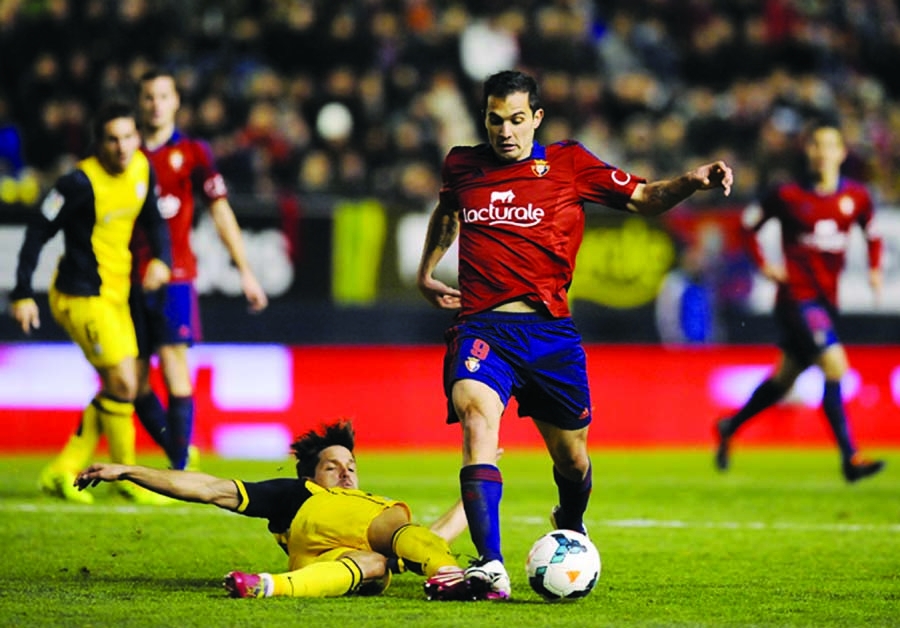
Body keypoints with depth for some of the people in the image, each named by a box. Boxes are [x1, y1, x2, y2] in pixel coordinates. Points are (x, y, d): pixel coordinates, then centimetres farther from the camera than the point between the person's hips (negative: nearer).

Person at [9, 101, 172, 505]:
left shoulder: (142, 169, 0)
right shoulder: (81, 183, -20)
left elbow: (152, 219, 16)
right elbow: (38, 232, -14)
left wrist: (161, 259, -4)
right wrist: (22, 294, -15)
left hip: (115, 294, 8)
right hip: (81, 297, -8)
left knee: (116, 391, 10)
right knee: (123, 382, -12)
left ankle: (62, 472, 19)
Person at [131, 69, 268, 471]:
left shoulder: (191, 152, 3)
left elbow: (220, 211, 3)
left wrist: (245, 271, -2)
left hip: (174, 276, -3)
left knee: (174, 367, -13)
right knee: (134, 379, 3)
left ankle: (182, 470, -10)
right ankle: (178, 454, 20)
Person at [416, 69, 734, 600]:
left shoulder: (568, 163, 5)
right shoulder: (462, 166, 11)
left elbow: (642, 198, 8)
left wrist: (692, 182, -8)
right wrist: (426, 273, 36)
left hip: (548, 328, 0)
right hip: (481, 327, 0)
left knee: (572, 457, 9)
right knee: (476, 416, -28)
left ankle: (571, 528, 47)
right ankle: (491, 567, -36)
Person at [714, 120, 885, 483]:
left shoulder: (856, 197, 3)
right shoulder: (788, 195, -7)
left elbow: (872, 235, 19)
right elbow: (748, 225, 5)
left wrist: (875, 269, 3)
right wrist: (764, 266, -5)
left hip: (826, 300, 6)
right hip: (797, 297, -6)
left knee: (786, 377, 16)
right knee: (835, 366, -20)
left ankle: (730, 427, 40)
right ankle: (850, 458, -16)